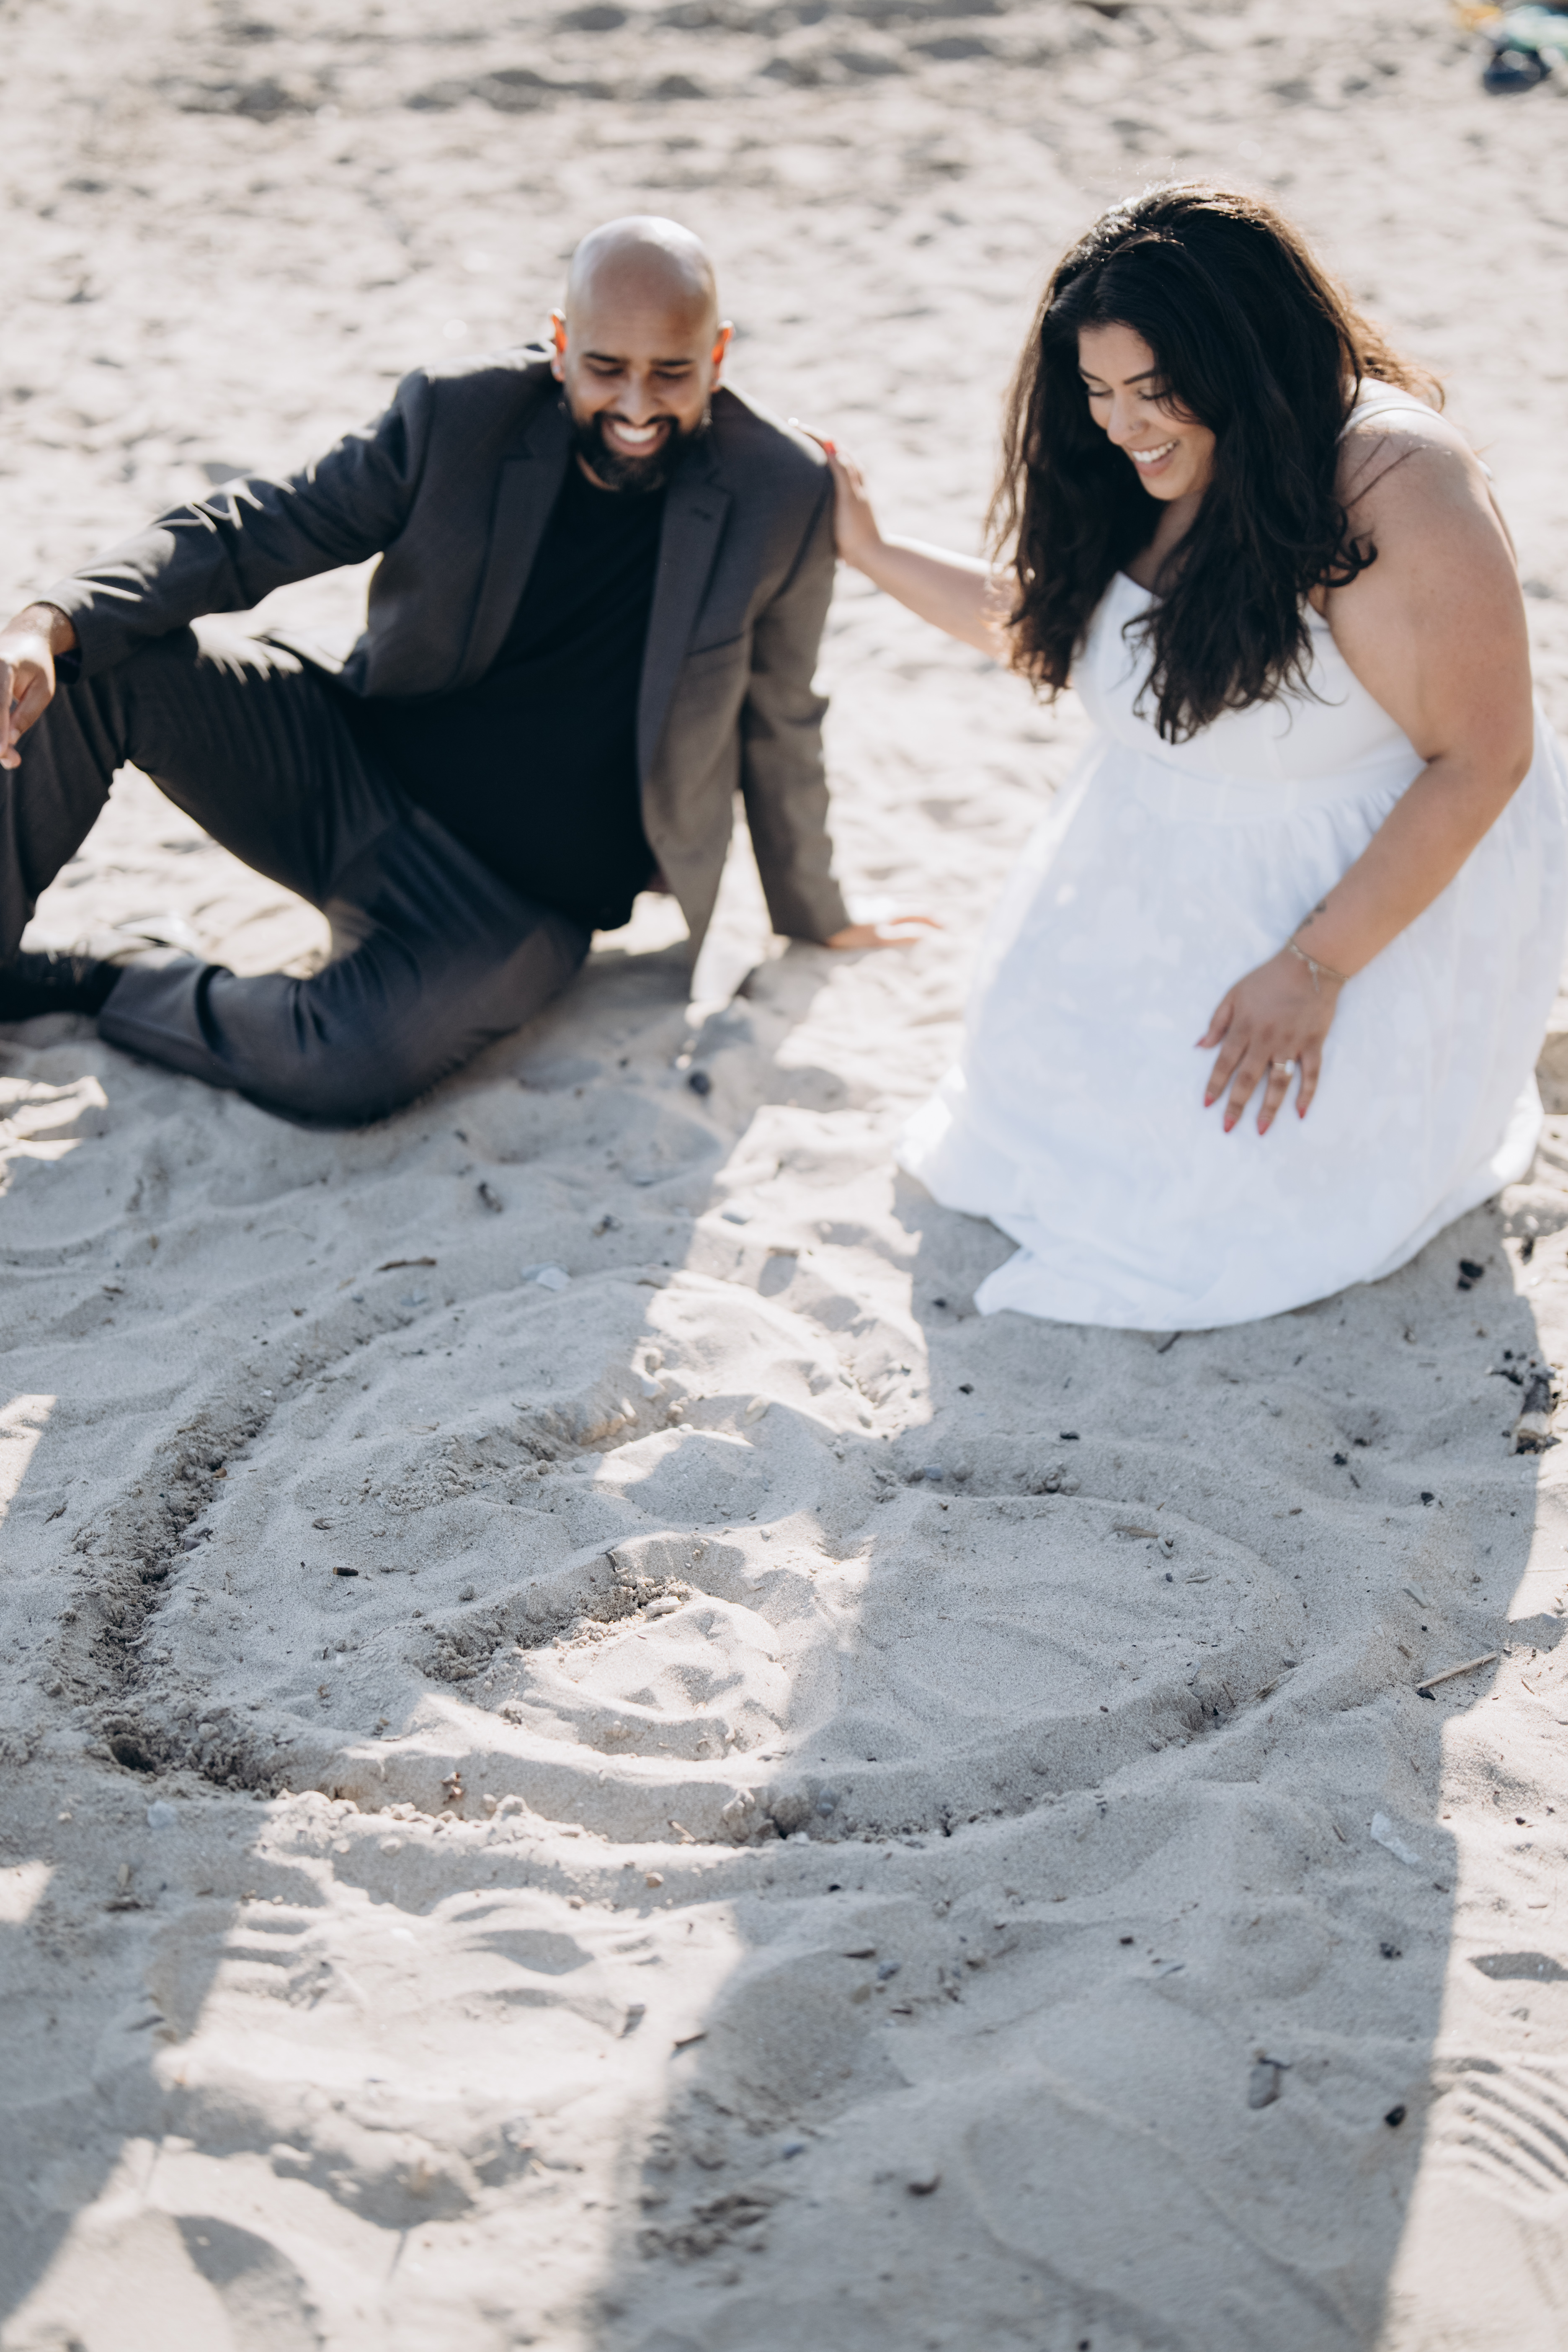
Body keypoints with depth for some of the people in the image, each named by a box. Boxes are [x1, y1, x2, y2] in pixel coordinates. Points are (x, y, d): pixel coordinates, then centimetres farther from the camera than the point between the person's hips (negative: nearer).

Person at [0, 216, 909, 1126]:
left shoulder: (782, 494, -12)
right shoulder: (459, 413, -9)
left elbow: (780, 726, 3)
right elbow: (247, 531, -7)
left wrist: (815, 916, 16)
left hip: (522, 903, -2)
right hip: (354, 773, 2)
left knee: (345, 1070, -33)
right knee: (97, 661, -20)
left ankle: (100, 981, -6)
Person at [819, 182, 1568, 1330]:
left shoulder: (1400, 490, -30)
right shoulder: (1140, 482, -6)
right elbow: (1039, 616, 14)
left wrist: (1314, 969, -25)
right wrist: (867, 549, 7)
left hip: (1383, 886, -7)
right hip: (1168, 875, 7)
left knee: (1239, 1187, -9)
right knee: (1044, 1075, 8)